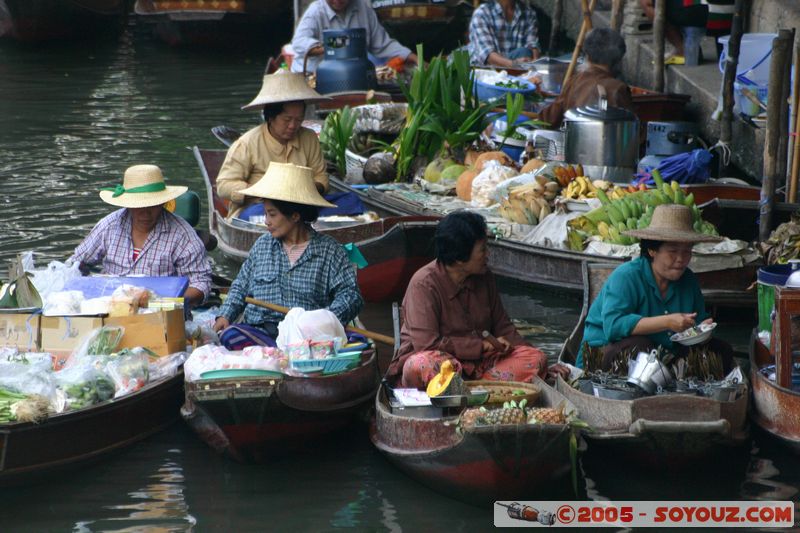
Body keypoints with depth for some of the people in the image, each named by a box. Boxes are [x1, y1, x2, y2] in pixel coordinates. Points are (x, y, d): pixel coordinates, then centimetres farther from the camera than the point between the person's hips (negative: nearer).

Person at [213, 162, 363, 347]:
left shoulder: (329, 250, 7)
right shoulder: (263, 245, 20)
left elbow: (351, 296, 0)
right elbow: (241, 287, 26)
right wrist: (225, 315, 8)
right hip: (257, 330, 4)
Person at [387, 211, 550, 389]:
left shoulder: (484, 278, 6)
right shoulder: (424, 283, -16)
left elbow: (502, 327, 17)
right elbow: (427, 344, -23)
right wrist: (483, 345, -17)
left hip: (479, 361, 7)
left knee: (536, 358, -15)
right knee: (421, 365, -40)